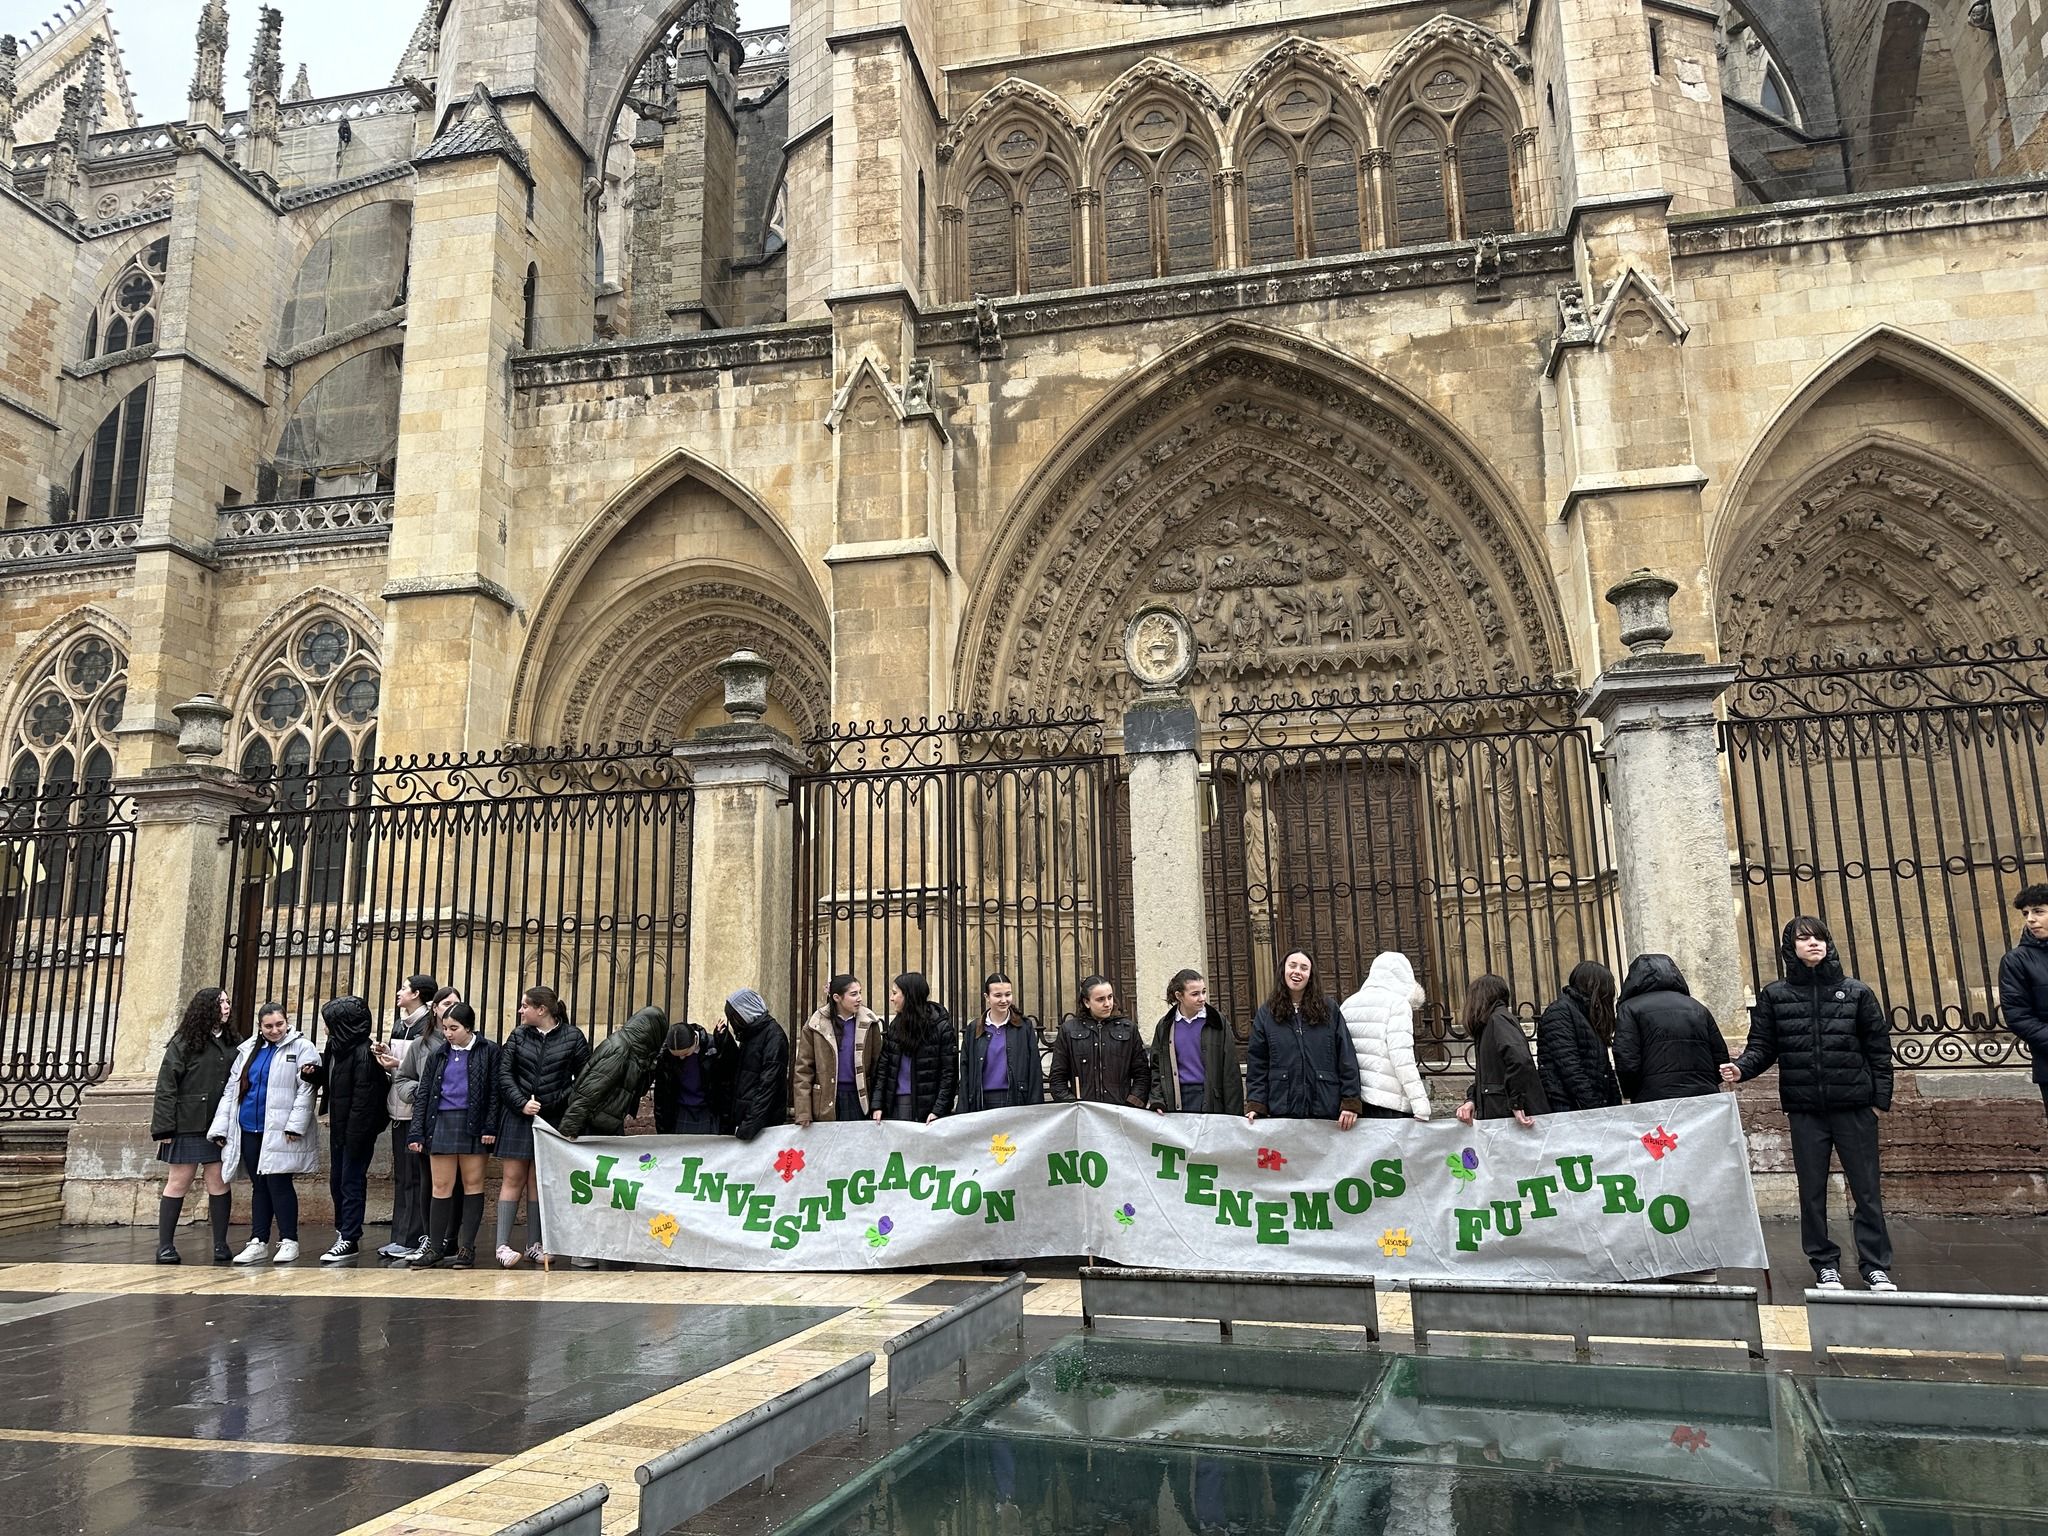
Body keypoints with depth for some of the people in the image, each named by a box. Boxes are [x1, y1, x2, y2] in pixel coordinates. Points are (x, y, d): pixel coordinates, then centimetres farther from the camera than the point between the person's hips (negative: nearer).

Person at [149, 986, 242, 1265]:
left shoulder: (233, 1043, 10)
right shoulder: (183, 1043, -2)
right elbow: (166, 1087, -5)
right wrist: (163, 1127, -10)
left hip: (220, 1126, 3)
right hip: (188, 1125, -3)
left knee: (219, 1183, 2)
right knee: (178, 1182, 3)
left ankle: (221, 1246, 8)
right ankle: (165, 1246, 12)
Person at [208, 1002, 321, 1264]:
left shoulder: (301, 1048, -3)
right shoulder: (247, 1050, 15)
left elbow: (306, 1090, -10)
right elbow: (231, 1090, 17)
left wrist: (295, 1124, -18)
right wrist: (221, 1127, 11)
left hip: (279, 1132, -6)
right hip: (249, 1130, 6)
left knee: (278, 1184, -5)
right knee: (259, 1186, 11)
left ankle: (288, 1241, 4)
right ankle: (258, 1243, 17)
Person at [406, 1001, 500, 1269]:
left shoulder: (488, 1050, -1)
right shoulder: (437, 1055, 10)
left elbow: (494, 1091, -2)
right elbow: (423, 1095, 10)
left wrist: (490, 1127, -9)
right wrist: (416, 1133, 2)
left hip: (473, 1124, -3)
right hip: (442, 1123, 3)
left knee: (472, 1184, 3)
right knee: (441, 1186, 4)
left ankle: (466, 1247, 9)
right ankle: (436, 1247, 10)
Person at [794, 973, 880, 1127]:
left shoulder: (869, 1023, 3)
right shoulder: (816, 1025, -1)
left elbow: (878, 1065, 4)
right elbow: (803, 1069, -1)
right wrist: (803, 1113, -7)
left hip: (859, 1098, 1)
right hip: (827, 1102, -1)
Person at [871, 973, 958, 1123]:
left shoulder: (940, 1026, -5)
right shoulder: (895, 1026, 10)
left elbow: (949, 1072, -7)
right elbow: (882, 1067, 9)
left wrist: (938, 1110, -14)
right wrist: (876, 1105, 0)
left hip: (925, 1106, -4)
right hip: (894, 1104, 4)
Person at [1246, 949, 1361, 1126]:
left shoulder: (1329, 1009, 7)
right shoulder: (1266, 1013, 7)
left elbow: (1347, 1059, 3)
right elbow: (1257, 1063, 6)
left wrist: (1351, 1102, -5)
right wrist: (1255, 1105, -4)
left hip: (1327, 1111, 0)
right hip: (1282, 1110, 0)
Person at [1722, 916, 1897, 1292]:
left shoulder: (1857, 992, 3)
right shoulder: (1774, 996, 3)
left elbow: (1879, 1048, 5)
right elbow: (1762, 1046, 3)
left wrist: (1880, 1098, 0)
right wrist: (1741, 1067, -16)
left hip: (1854, 1108, 0)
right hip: (1805, 1110, 1)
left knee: (1867, 1189, 4)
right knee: (1812, 1190, 7)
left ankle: (1876, 1266, 15)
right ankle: (1825, 1265, 19)